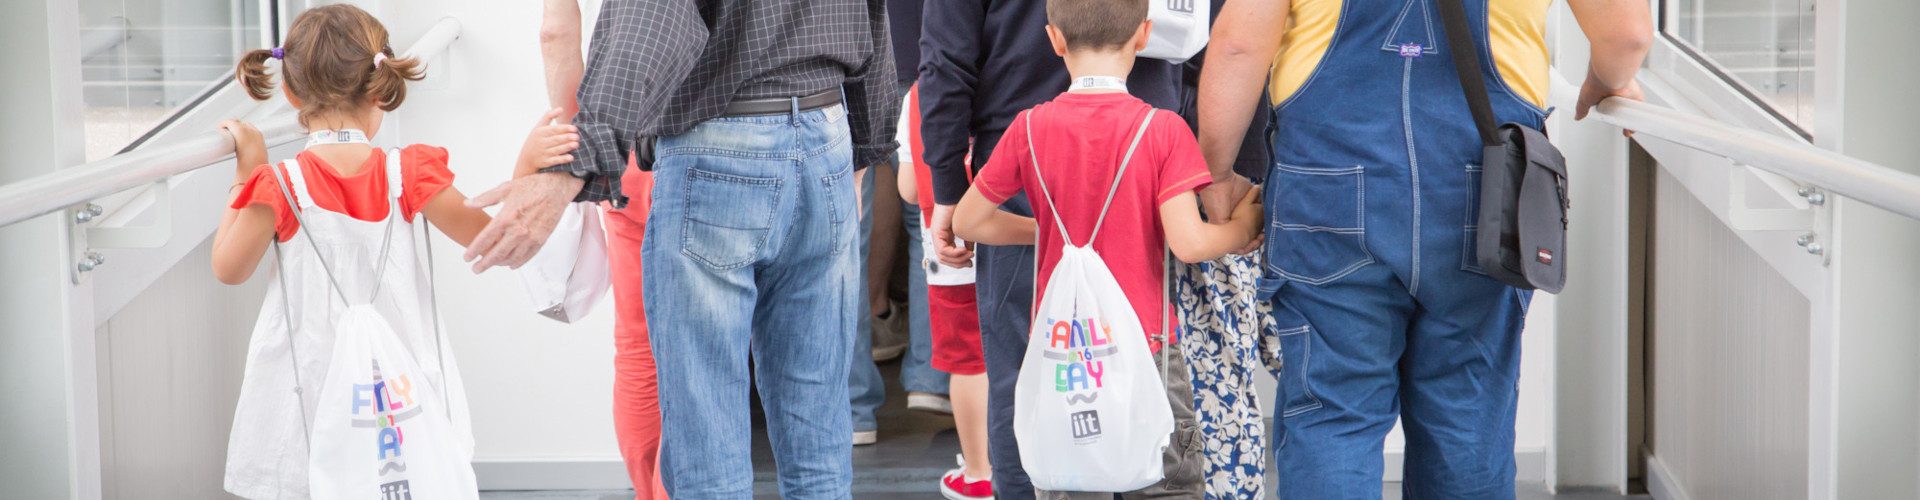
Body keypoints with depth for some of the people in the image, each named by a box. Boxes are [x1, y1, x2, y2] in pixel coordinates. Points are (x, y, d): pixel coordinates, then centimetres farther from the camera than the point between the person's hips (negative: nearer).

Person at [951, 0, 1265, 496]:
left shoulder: (1030, 128, -2)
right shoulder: (1162, 129, -9)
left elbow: (967, 221, 6)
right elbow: (1187, 242, -15)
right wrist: (1242, 228, 4)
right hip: (1145, 343, -2)